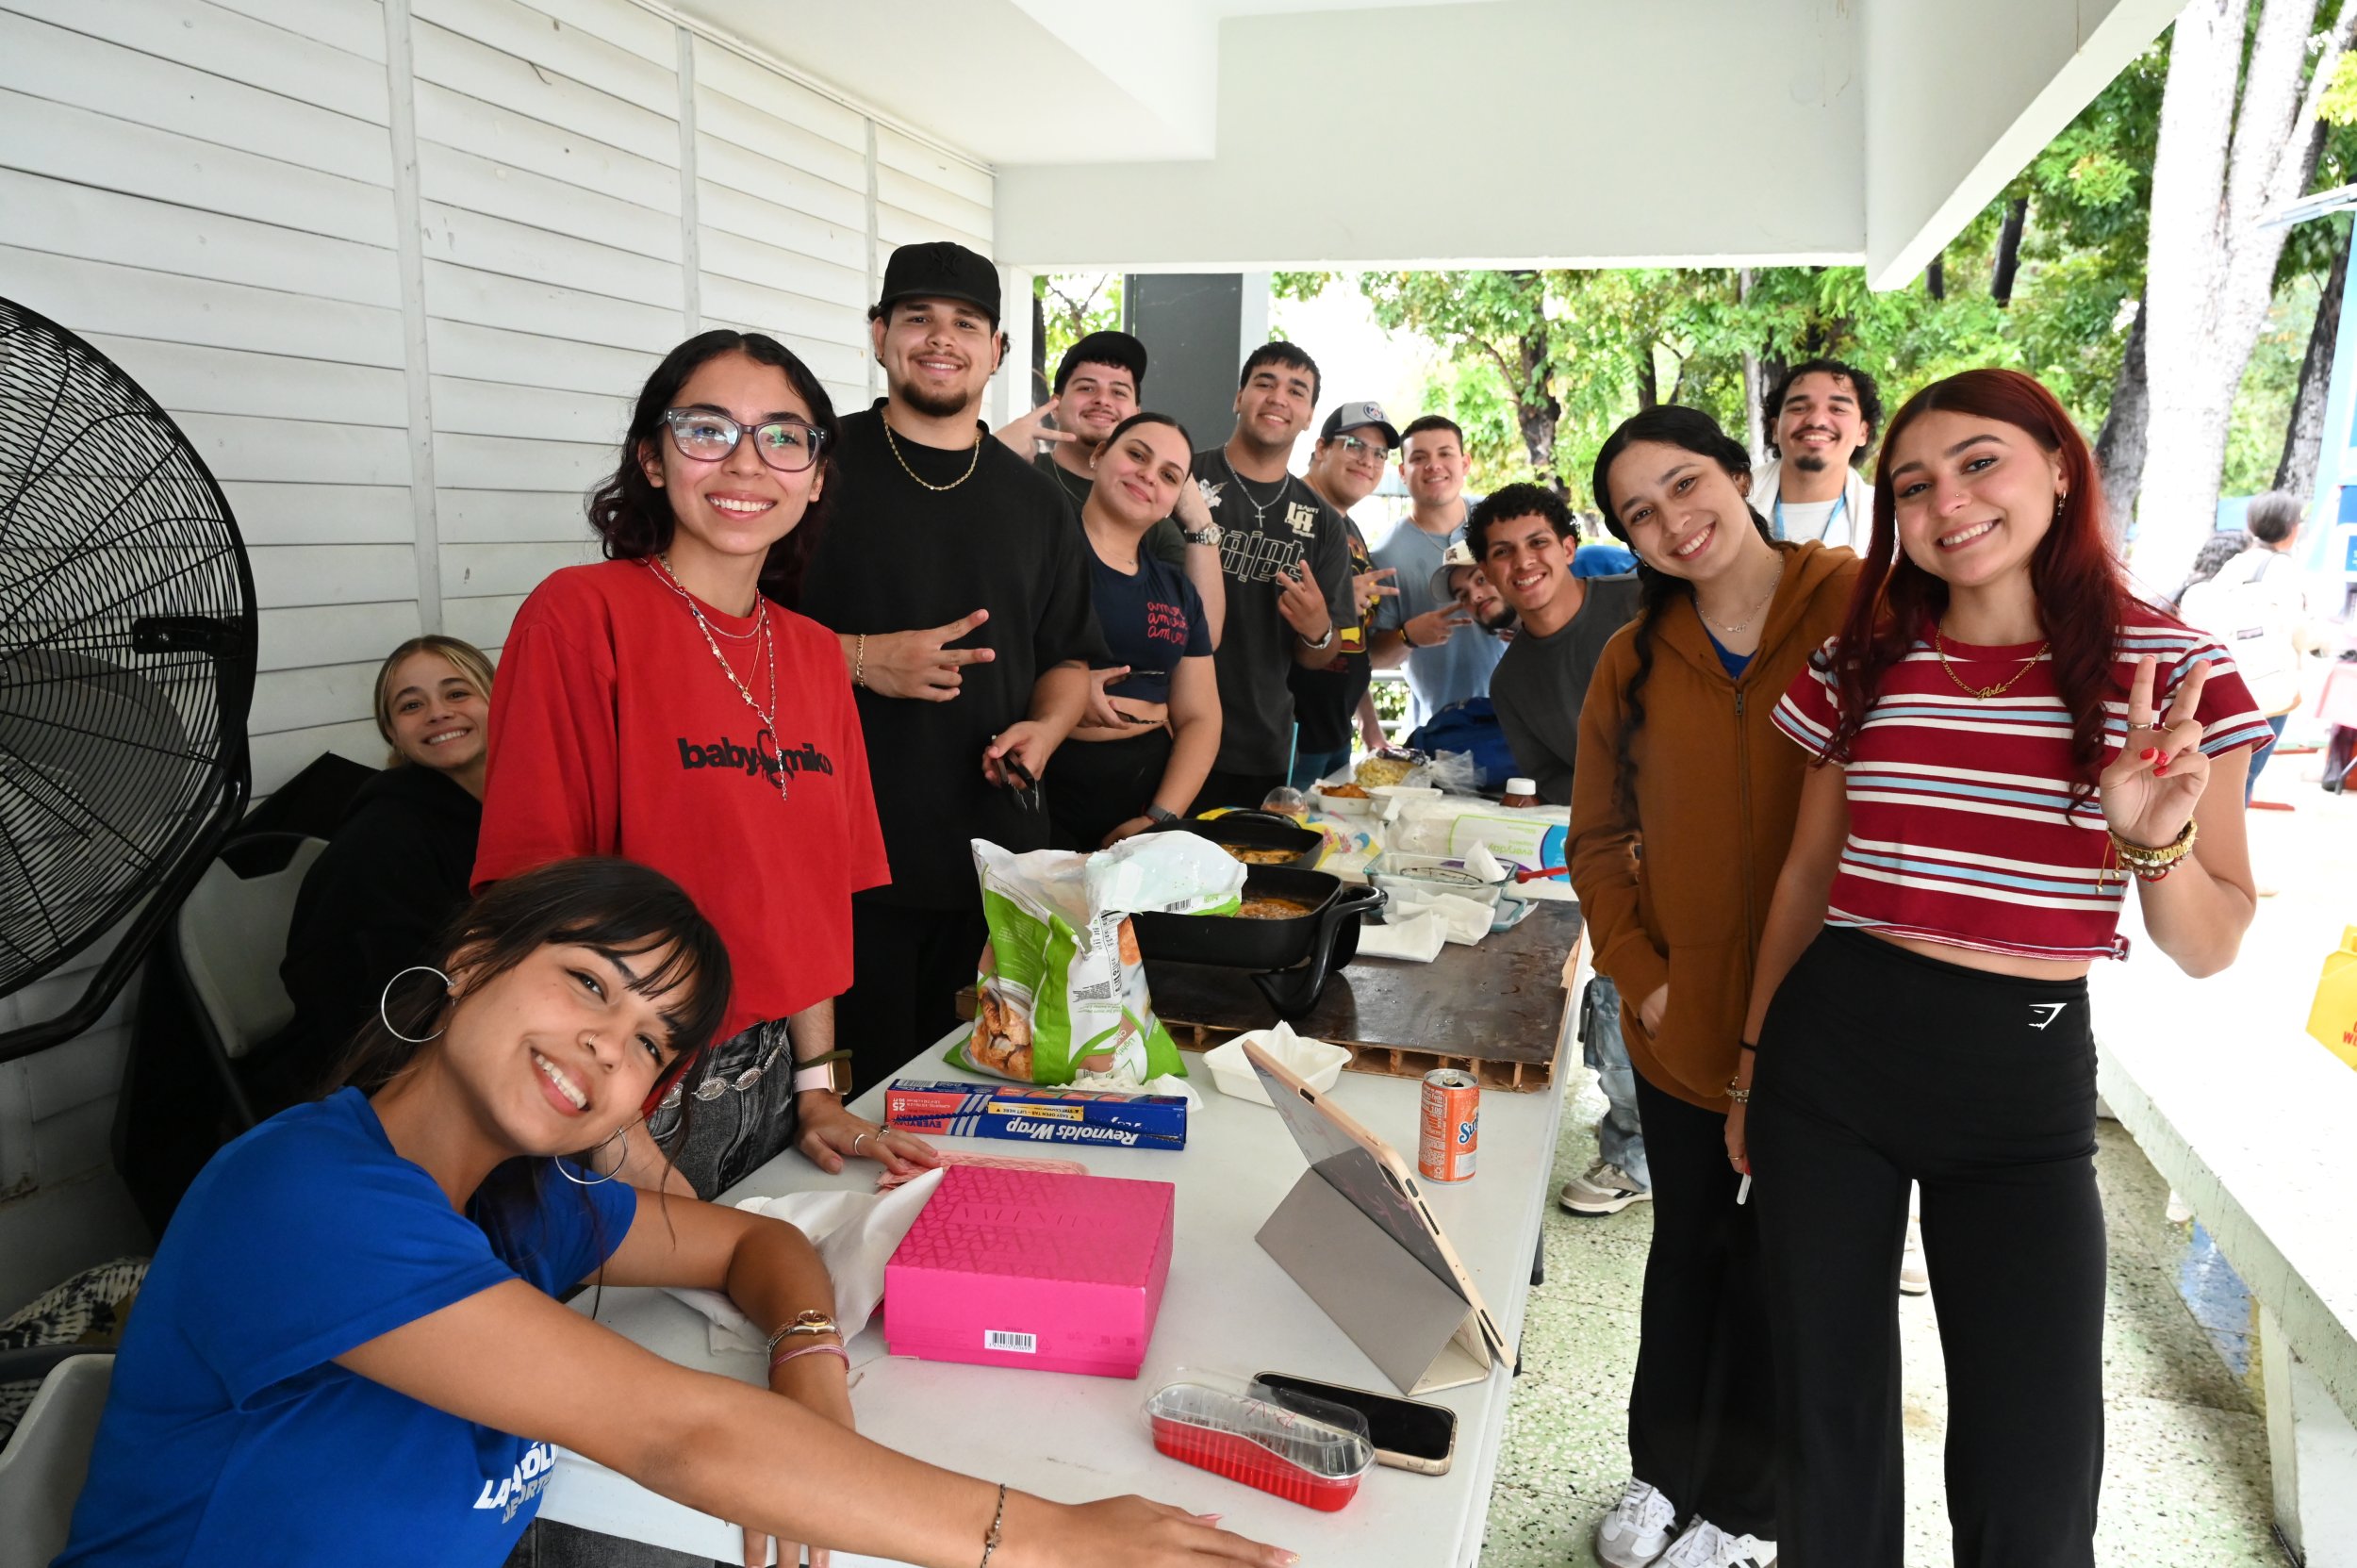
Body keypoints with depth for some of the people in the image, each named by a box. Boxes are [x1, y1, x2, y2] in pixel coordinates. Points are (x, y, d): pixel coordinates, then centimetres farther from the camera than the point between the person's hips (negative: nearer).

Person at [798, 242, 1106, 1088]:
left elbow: (1069, 656, 21)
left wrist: (1045, 727, 0)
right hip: (845, 855, -4)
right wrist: (860, 660, -14)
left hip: (996, 855, 4)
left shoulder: (1036, 500, 14)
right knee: (858, 1084, 1)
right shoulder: (822, 466, 1)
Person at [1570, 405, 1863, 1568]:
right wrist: (1641, 975, -2)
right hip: (1684, 1023, 3)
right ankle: (1663, 1470, 41)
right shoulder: (1634, 658, 1)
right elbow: (1599, 837, 9)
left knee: (1777, 1261, 13)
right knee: (1687, 1247, 20)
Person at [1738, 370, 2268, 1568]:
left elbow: (2211, 950, -1)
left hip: (2027, 1077, -1)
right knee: (1828, 1418, 11)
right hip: (1831, 1053, 2)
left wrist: (2152, 837, -22)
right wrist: (1753, 1065, 15)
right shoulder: (1861, 665, 2)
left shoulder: (2171, 674, -3)